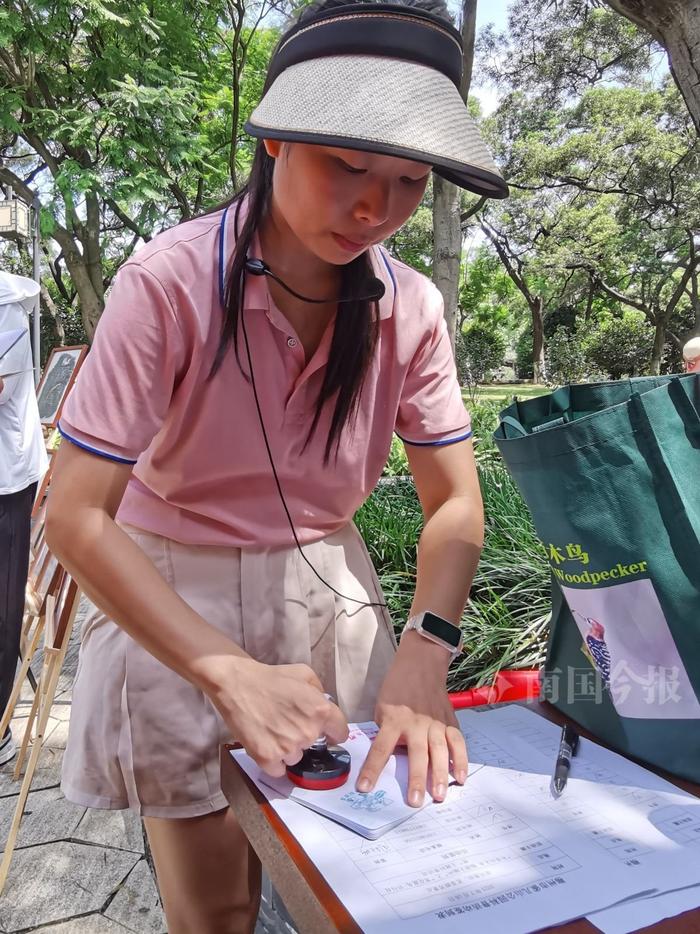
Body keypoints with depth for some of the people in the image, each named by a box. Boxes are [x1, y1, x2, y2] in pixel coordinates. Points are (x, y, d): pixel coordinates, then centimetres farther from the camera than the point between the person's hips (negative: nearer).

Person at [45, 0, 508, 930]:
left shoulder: (410, 308, -9)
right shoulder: (170, 281, -21)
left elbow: (454, 503, -6)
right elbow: (77, 516, -21)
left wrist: (423, 653, -23)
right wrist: (228, 671, -31)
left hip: (326, 587, 4)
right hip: (170, 595, -3)